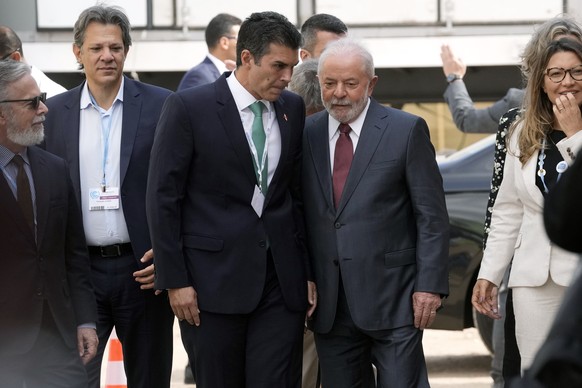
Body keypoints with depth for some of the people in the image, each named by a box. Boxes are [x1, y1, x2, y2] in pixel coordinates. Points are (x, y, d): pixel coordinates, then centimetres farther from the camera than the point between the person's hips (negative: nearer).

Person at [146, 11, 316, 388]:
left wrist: (306, 271, 10)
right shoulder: (188, 107, -6)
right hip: (217, 275, -3)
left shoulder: (292, 108, 8)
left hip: (282, 277, 3)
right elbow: (163, 197, -6)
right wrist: (175, 280, -9)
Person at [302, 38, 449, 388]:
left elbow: (432, 216, -3)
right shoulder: (307, 135, 9)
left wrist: (430, 284, -9)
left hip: (392, 298, -4)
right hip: (329, 304, 4)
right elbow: (303, 214, 12)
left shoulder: (406, 130, -2)